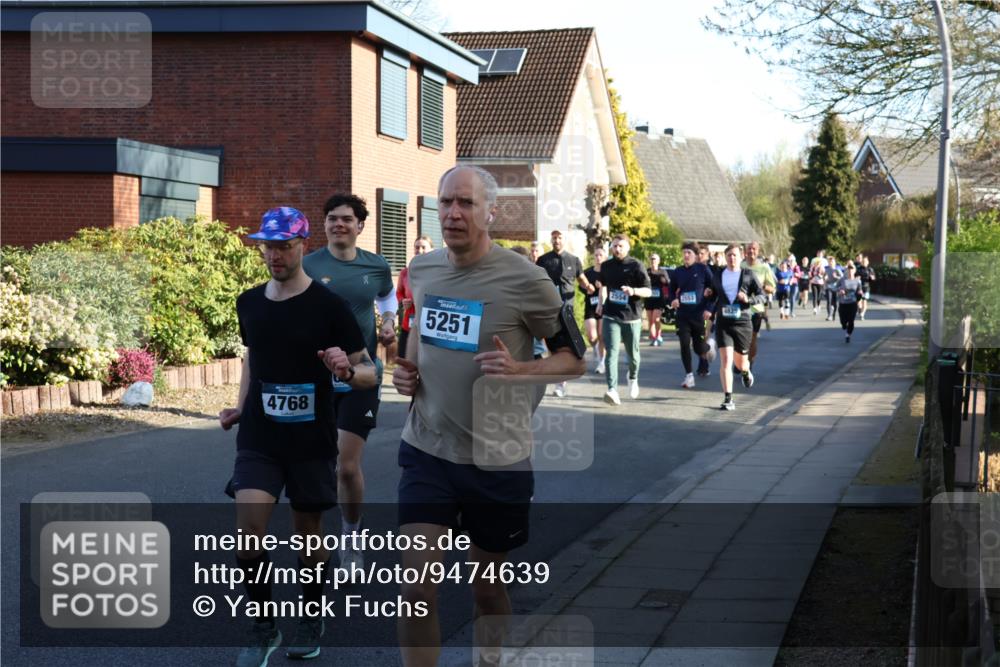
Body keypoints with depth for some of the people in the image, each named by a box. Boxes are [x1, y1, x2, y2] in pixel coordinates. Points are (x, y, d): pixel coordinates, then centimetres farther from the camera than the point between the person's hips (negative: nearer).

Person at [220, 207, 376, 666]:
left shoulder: (329, 306, -9)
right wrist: (241, 406, 10)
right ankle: (264, 628, 7)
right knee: (247, 533, -11)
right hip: (258, 440, 3)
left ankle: (312, 618, 33)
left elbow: (369, 373, -7)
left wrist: (347, 371, -28)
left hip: (312, 442, -3)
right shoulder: (249, 303, 4)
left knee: (308, 533, 9)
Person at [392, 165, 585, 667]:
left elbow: (575, 360, -3)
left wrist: (520, 370, -21)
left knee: (487, 588, 13)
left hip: (497, 460, -3)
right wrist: (409, 371, 6)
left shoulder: (525, 281, -12)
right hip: (427, 451, 3)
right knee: (416, 589, -7)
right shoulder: (421, 269, 3)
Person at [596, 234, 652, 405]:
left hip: (631, 316, -1)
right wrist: (601, 303, 19)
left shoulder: (636, 265, -5)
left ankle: (633, 378, 43)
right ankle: (612, 390, -23)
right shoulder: (606, 266, 6)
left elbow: (648, 291, -8)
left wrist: (633, 291, -26)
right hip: (611, 316, 1)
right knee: (611, 352, -14)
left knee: (632, 353, 12)